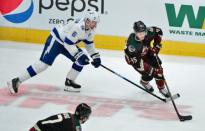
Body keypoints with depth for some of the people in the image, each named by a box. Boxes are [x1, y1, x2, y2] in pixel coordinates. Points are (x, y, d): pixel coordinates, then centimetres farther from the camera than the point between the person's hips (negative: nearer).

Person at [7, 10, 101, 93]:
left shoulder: (90, 29, 0)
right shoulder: (79, 26, -30)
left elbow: (89, 44, 16)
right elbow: (68, 43, -30)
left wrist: (95, 56, 9)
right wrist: (79, 55, -31)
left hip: (67, 43, 10)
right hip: (55, 39, -10)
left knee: (81, 60, 0)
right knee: (44, 63, -20)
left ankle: (69, 82, 10)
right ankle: (16, 81, -22)